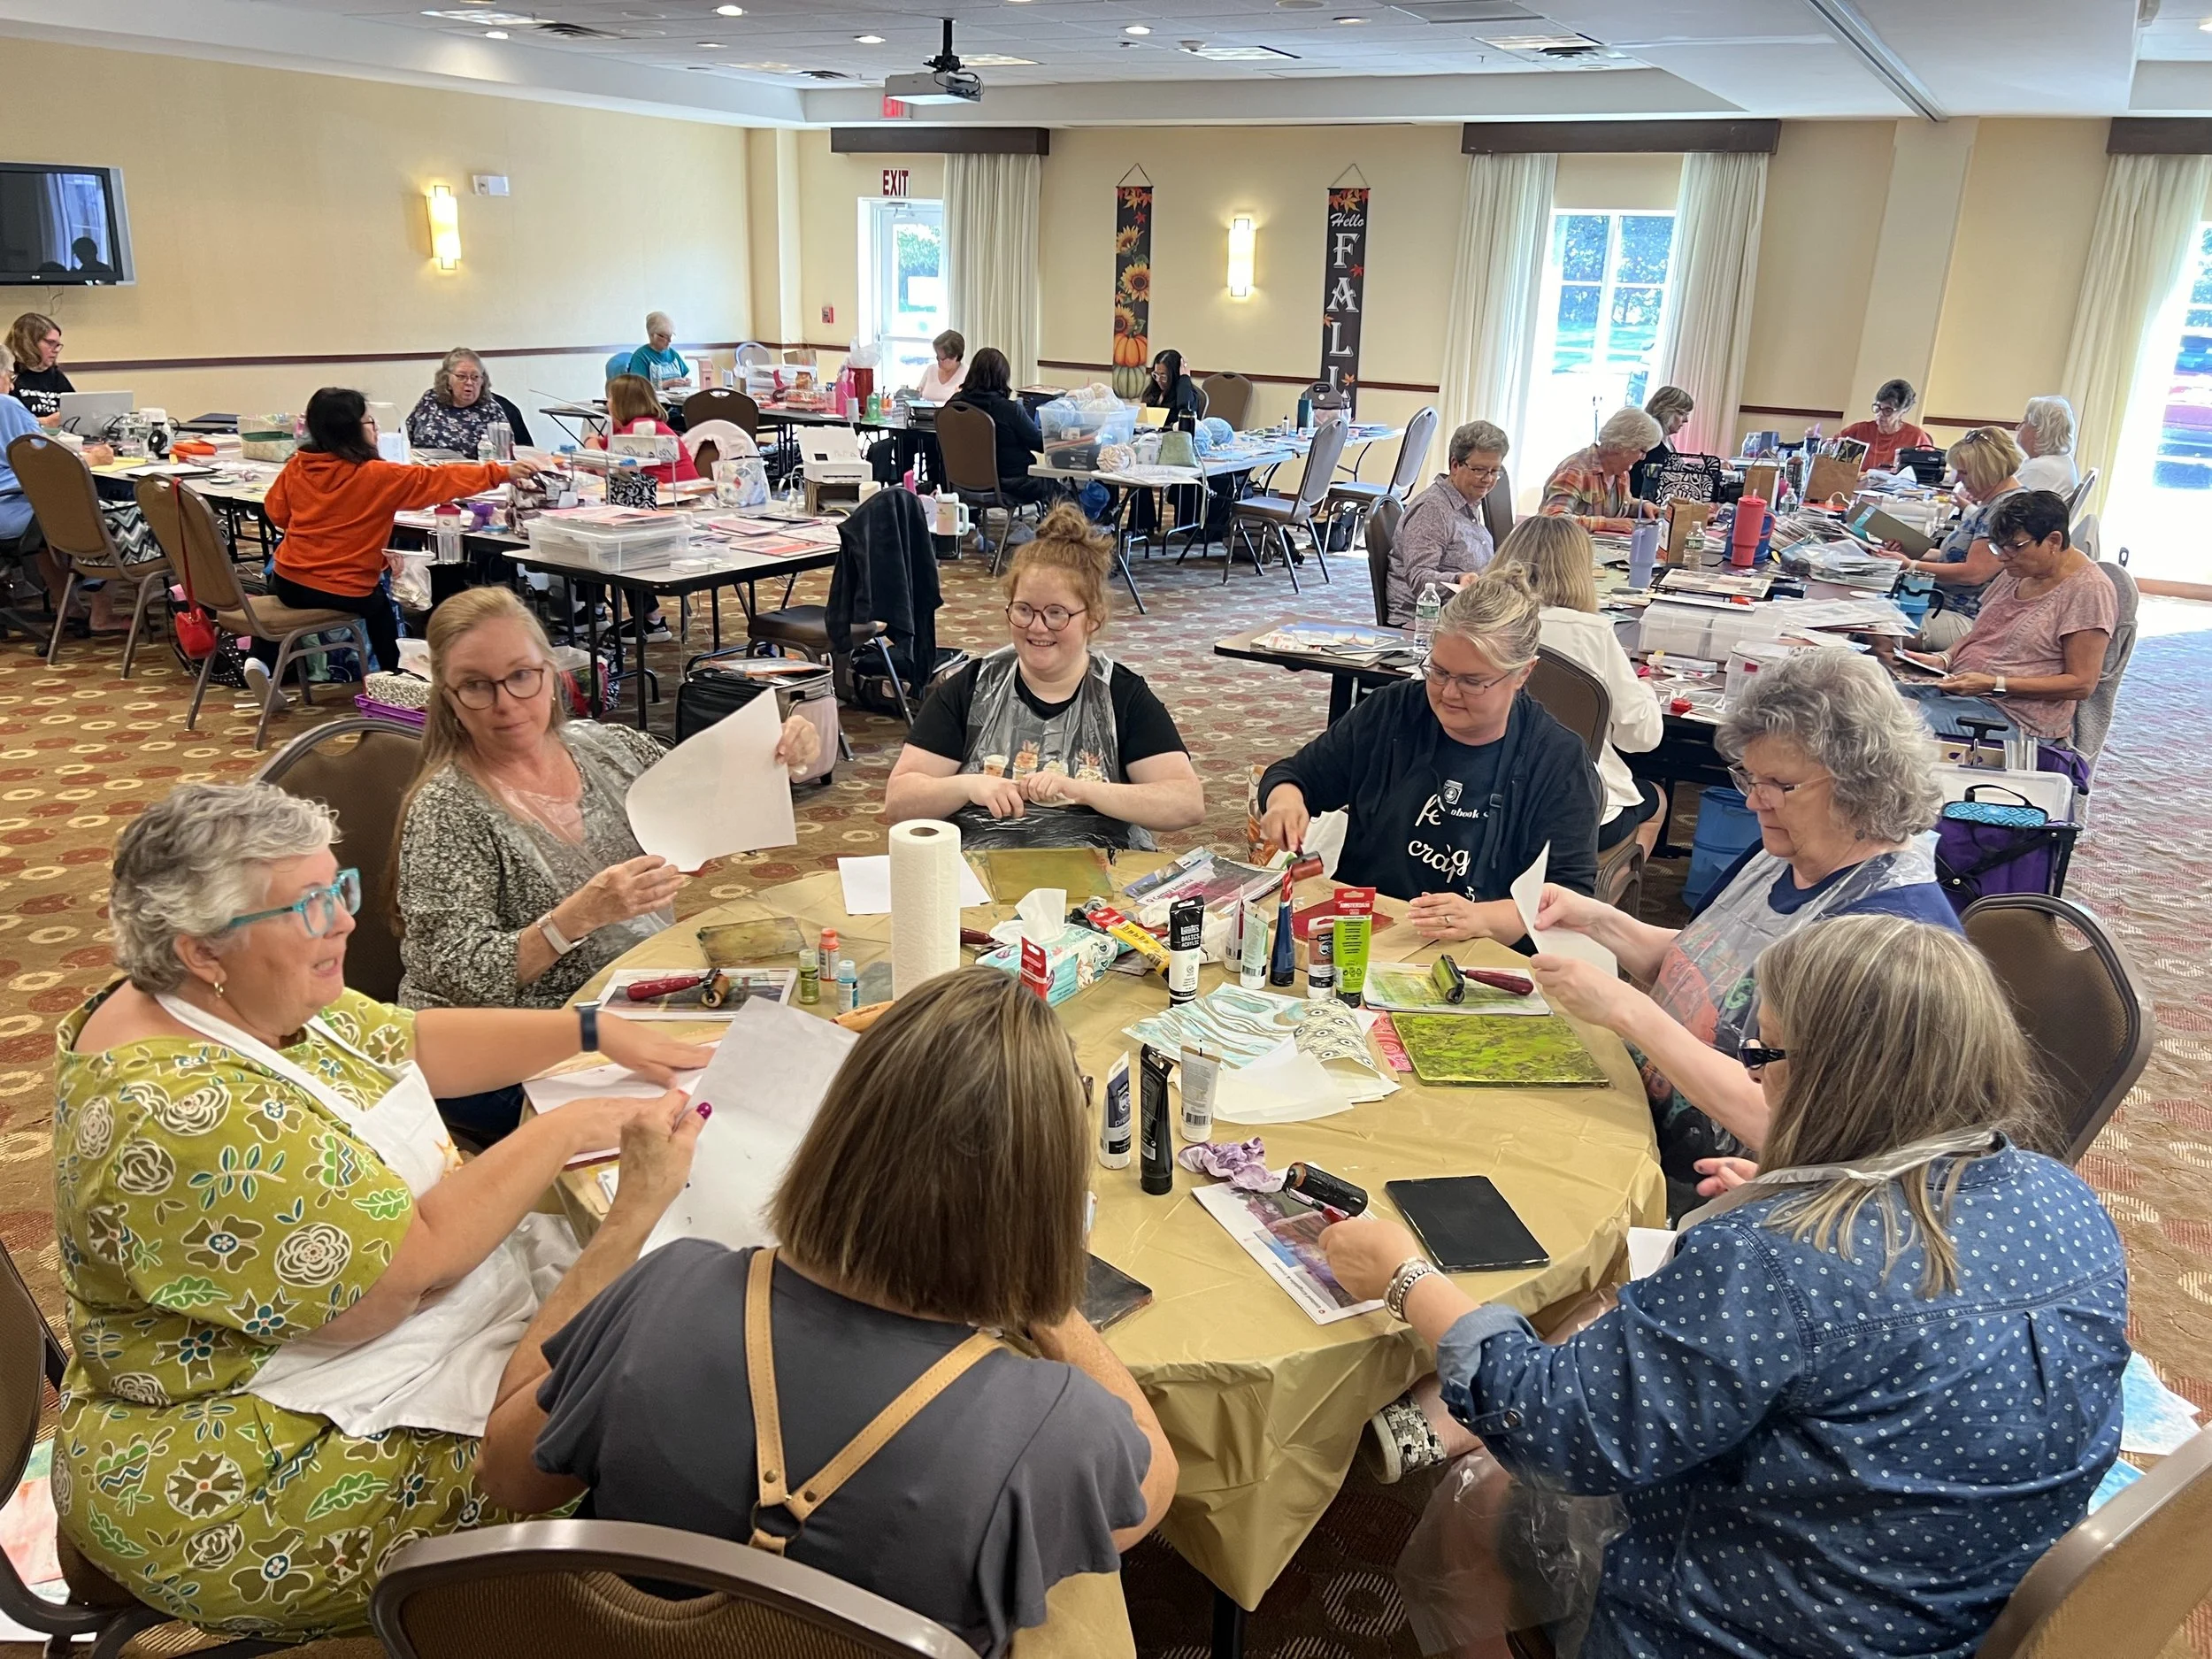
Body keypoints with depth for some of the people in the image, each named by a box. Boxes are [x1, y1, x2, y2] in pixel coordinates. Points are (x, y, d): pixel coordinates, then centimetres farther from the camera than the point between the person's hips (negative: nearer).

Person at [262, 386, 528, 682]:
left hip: (289, 581, 4)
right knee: (381, 604, 29)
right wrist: (502, 472, -12)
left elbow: (276, 513, 10)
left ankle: (262, 662, 22)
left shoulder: (296, 467, -3)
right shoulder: (377, 475, -17)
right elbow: (439, 480, -15)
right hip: (344, 593, -3)